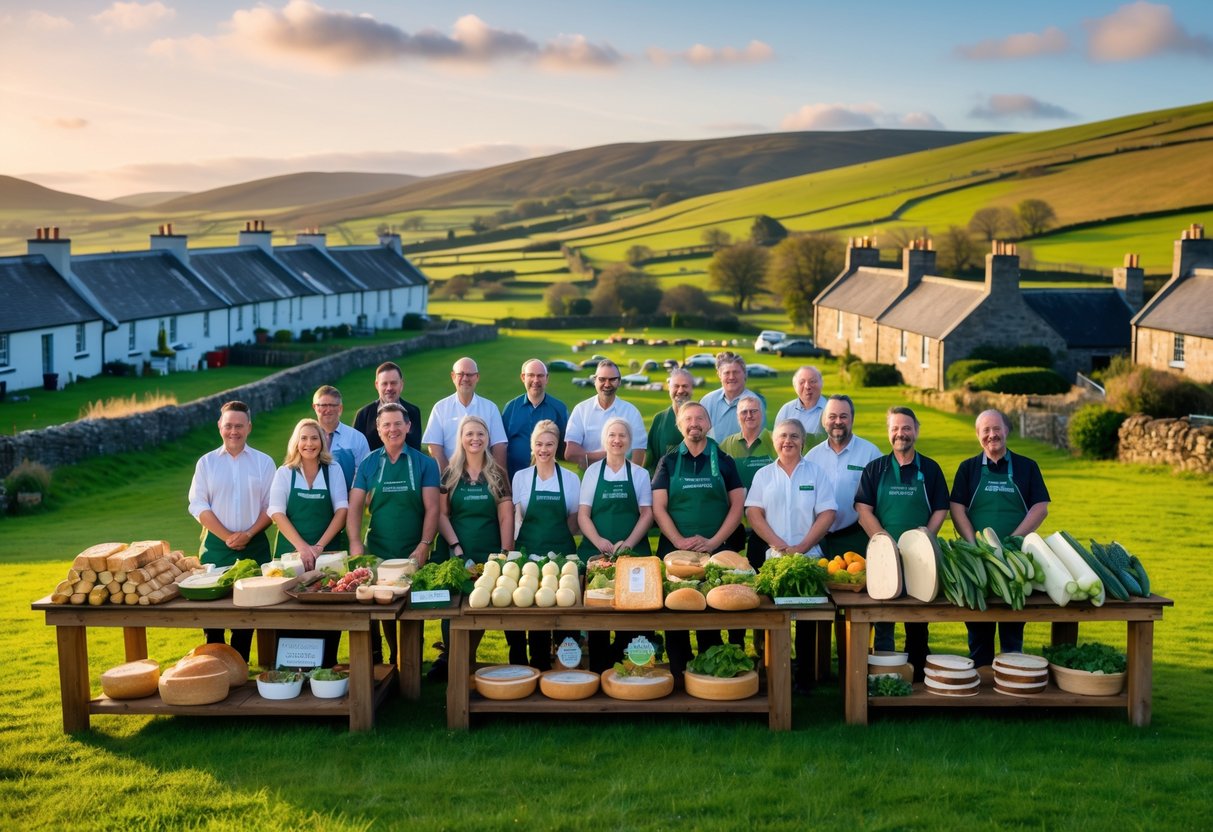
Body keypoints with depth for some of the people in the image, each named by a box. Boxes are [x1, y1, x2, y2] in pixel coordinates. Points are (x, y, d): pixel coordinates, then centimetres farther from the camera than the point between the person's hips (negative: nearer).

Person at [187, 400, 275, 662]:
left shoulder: (263, 462, 5)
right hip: (216, 544, 0)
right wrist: (227, 536, -10)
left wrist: (249, 534, -11)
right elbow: (198, 505, 0)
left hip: (254, 545, 0)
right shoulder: (207, 462, 6)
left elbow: (271, 506, 3)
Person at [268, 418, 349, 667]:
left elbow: (341, 510, -1)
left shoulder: (333, 470, 5)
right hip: (291, 551, 0)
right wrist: (301, 547, -17)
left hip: (328, 551, 0)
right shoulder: (285, 473, 4)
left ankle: (327, 667, 4)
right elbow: (277, 513, -5)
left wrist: (319, 546, -12)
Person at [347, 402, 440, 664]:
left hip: (413, 554, -1)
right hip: (376, 553, 1)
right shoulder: (368, 465, 7)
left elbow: (431, 508, -3)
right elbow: (355, 507, 1)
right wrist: (355, 542, -13)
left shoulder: (424, 464, 2)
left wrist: (424, 546, -14)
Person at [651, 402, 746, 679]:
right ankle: (678, 677, 9)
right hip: (674, 550, 1)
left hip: (716, 551, 0)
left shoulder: (723, 461, 7)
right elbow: (658, 508, 1)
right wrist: (679, 541, -12)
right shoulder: (668, 462, 7)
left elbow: (737, 505, 3)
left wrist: (713, 542, -8)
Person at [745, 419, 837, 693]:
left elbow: (826, 514, -1)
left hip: (809, 557, -1)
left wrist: (801, 547, -11)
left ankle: (804, 677, 8)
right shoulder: (763, 475, 9)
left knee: (807, 621, 1)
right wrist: (779, 545, -11)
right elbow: (753, 513, 1)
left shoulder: (816, 473, 6)